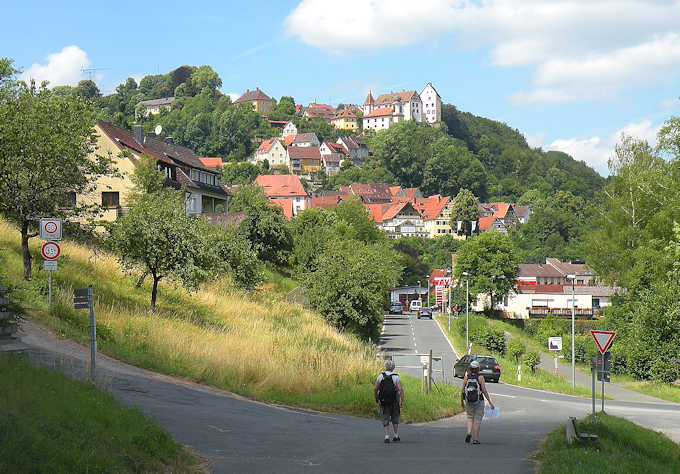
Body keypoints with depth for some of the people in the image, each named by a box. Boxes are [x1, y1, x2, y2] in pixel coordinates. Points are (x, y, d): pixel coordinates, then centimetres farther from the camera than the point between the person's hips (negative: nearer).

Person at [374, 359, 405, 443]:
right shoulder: (396, 377, -7)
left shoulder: (380, 376, -4)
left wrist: (376, 399, 10)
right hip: (394, 402, 0)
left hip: (383, 402, 0)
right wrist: (402, 401, -13)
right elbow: (400, 389, -17)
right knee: (395, 419, 18)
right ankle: (396, 436, 22)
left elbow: (375, 389, -5)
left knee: (385, 420, 4)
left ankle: (387, 437, -8)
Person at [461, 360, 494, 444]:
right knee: (477, 420, 6)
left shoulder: (466, 377, -3)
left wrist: (462, 402, 13)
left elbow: (462, 391, -1)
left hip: (468, 402, 2)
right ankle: (475, 439, 7)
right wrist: (490, 402, -4)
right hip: (479, 402, -2)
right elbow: (484, 391, -11)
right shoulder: (480, 378, -9)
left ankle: (469, 433, -4)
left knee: (470, 418, 19)